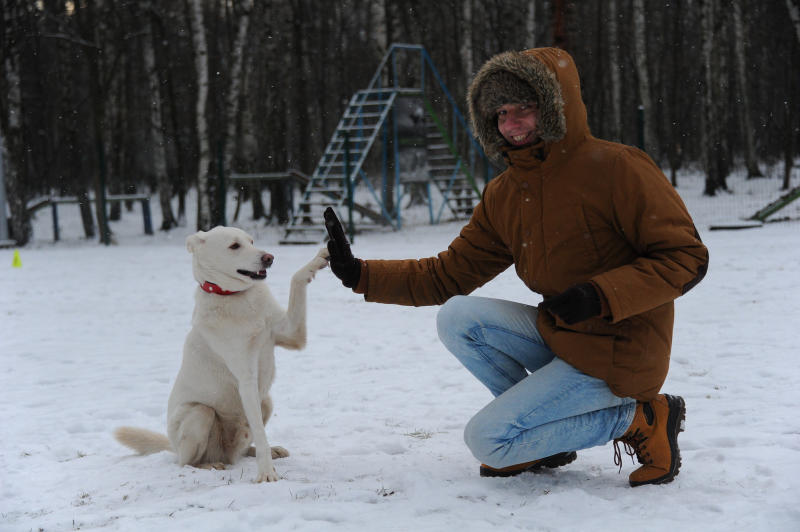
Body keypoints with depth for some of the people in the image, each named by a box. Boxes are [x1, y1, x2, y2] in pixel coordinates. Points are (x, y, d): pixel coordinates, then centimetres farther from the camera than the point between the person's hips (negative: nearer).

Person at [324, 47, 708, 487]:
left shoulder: (615, 168, -16)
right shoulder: (503, 195, 6)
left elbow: (686, 257, -15)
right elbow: (448, 274, 9)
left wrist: (600, 296, -26)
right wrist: (360, 274, -2)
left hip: (616, 355, -7)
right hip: (557, 336, 7)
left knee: (486, 438, -12)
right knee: (455, 317, -5)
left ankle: (639, 419, -1)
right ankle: (540, 436, 6)